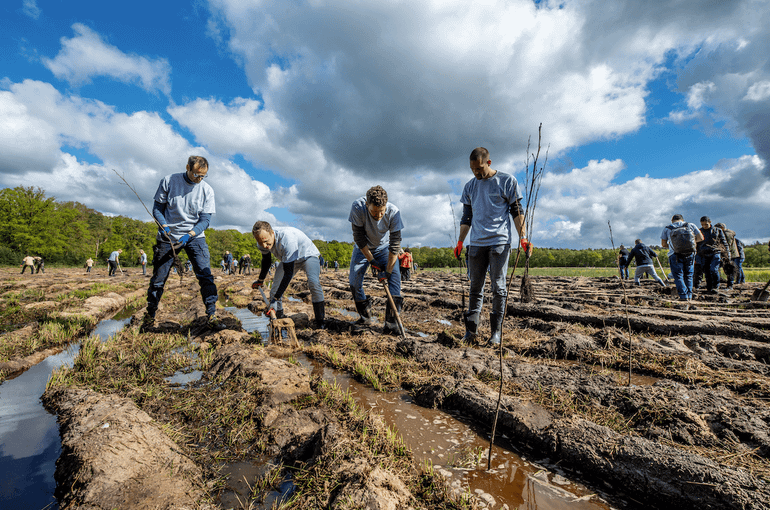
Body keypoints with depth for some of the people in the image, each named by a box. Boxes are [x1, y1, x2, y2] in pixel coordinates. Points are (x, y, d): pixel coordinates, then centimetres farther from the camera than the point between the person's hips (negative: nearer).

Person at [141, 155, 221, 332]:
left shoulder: (207, 190, -3)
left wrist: (189, 235, -19)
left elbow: (205, 219, -5)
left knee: (205, 275, -12)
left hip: (194, 237, 0)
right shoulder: (168, 181, -3)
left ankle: (211, 316, -5)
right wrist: (164, 227, -16)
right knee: (158, 278, 5)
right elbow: (157, 208, 1)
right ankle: (149, 317, 23)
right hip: (168, 236, 0)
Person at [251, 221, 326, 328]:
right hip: (287, 258, 7)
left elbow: (288, 273, -39)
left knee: (314, 283, -30)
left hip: (308, 254, -6)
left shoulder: (287, 238, -42)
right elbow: (266, 261, 5)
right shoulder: (263, 240, -20)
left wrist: (275, 299, -39)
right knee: (275, 287, -6)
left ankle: (320, 324, -22)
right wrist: (260, 280, 20)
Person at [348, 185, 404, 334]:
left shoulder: (393, 212, -31)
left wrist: (388, 271, -27)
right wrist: (372, 261, -22)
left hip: (384, 247, 0)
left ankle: (391, 321, -18)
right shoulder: (357, 207, -32)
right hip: (363, 248, 1)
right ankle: (366, 316, 13)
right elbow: (359, 238, -22)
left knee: (394, 276, -19)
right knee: (354, 280, -7)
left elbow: (395, 243, -26)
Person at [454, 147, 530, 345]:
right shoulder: (470, 186, 14)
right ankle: (471, 329, 11)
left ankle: (496, 332, 5)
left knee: (498, 287, -3)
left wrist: (523, 238, -8)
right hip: (476, 244, 4)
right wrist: (460, 242, 11)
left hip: (499, 242, -4)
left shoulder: (507, 181, 2)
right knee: (475, 288, 6)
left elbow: (517, 212, 2)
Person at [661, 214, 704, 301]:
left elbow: (663, 244, 3)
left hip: (675, 255, -2)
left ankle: (683, 296, -6)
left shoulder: (667, 229, 3)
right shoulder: (691, 225, 7)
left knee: (678, 276, 3)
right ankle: (689, 295, 16)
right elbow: (700, 238, 7)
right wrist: (691, 241, 24)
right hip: (690, 254, 2)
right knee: (688, 276, 15)